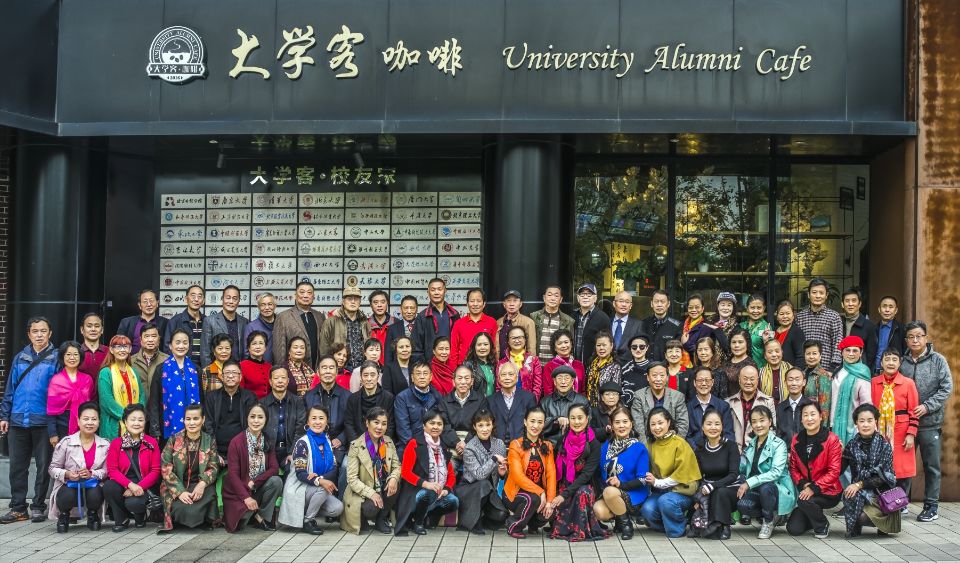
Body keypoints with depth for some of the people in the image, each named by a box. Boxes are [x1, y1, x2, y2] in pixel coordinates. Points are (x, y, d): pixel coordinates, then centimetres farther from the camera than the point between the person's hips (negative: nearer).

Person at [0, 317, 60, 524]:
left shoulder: (55, 358, -1)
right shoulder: (20, 358, 10)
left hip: (43, 421, -3)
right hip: (18, 421, 4)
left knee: (43, 465, 4)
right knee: (17, 466, 7)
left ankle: (38, 506, 15)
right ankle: (18, 508, 16)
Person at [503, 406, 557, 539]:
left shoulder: (547, 446, 7)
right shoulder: (515, 445, -9)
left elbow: (551, 474, -2)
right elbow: (518, 476, -17)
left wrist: (550, 499, -16)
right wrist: (540, 492, -26)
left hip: (540, 494, 4)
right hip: (515, 493, -4)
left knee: (550, 510, -25)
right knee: (533, 499, -34)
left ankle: (533, 524, 10)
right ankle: (513, 526, -6)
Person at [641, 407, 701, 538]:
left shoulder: (680, 444, -11)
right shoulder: (651, 444, 6)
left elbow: (682, 475, -13)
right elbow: (650, 470, 14)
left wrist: (657, 482, -16)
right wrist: (649, 480, -8)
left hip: (682, 490, -4)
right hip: (660, 491, 5)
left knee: (665, 501, -34)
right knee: (647, 509, -24)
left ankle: (678, 528, -6)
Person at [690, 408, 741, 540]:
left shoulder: (730, 445, -10)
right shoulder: (699, 447, 1)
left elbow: (734, 474, -17)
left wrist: (713, 486, -29)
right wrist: (697, 498, -15)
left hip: (730, 488, -2)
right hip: (707, 490, 2)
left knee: (720, 492, -35)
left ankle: (722, 527, -15)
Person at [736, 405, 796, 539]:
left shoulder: (778, 444, -10)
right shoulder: (751, 444, 10)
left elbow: (776, 472, -24)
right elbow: (742, 468, 11)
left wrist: (749, 483, -28)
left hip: (779, 490, -5)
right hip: (757, 491, 5)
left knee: (765, 487, -38)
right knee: (742, 505, -26)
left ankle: (768, 521, -9)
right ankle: (772, 516, 4)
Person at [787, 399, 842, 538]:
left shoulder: (832, 440, -11)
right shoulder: (796, 440, 3)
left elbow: (834, 472, -14)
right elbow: (793, 468, 6)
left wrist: (814, 488, -23)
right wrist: (804, 484, -14)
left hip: (828, 492, -4)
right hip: (805, 490, 4)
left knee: (804, 501, -33)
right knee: (793, 529, -9)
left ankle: (822, 526, -2)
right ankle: (814, 516, 25)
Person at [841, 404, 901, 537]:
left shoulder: (884, 445, -5)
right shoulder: (852, 445, 4)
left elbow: (883, 477, -11)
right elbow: (838, 470, 0)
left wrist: (860, 484, -21)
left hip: (881, 492, -2)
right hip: (858, 492, 3)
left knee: (863, 516, -29)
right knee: (851, 496, -34)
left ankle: (882, 523, 8)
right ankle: (855, 528, -4)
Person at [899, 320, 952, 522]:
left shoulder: (938, 360, -1)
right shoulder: (902, 362, 5)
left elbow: (946, 388, -5)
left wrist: (927, 406, -14)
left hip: (930, 423, -2)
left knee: (932, 466, 5)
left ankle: (931, 507, 14)